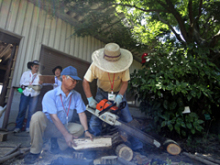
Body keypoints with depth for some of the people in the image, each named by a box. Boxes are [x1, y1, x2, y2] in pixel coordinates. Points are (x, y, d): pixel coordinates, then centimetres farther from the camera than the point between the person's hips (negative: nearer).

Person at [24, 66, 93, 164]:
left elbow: (81, 114, -9)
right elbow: (54, 117, -24)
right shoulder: (50, 95, -17)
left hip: (64, 127, 4)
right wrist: (66, 135, -29)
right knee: (38, 116, -30)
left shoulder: (77, 96, -5)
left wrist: (86, 131, -22)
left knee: (80, 128, -18)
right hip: (48, 127, -4)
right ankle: (35, 151, -15)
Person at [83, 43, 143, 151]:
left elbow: (125, 82, -16)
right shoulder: (95, 66, -25)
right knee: (95, 120, -5)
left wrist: (120, 96, -32)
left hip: (118, 93, 0)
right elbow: (85, 82, -17)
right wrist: (90, 99, -25)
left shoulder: (123, 66, -25)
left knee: (127, 120, -4)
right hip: (102, 93, 1)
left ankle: (136, 144, 14)